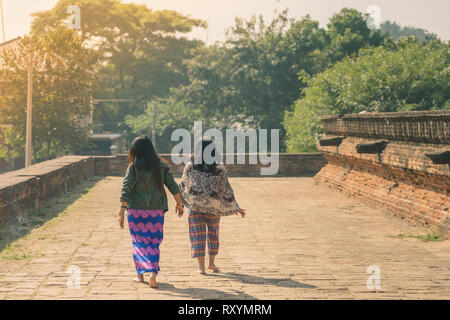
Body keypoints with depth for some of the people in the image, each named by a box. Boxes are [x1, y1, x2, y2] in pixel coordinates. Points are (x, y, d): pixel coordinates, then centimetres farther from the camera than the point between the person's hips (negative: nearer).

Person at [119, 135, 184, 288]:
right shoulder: (162, 166, 2)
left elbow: (126, 190, -11)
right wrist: (179, 204, 17)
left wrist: (122, 212, -11)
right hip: (156, 211, 1)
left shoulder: (133, 168, -5)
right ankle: (153, 273, -12)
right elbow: (173, 187, 4)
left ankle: (140, 274, 15)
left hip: (136, 210, -1)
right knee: (154, 243, 6)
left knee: (138, 241, 13)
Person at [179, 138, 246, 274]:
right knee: (213, 234, 18)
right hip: (213, 206, 1)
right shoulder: (219, 169, -8)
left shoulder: (190, 167, -7)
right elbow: (226, 190, -4)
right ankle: (211, 263, 27)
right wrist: (235, 207, 6)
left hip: (195, 205, 0)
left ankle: (201, 267, 1)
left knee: (198, 235, 4)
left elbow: (183, 186, 3)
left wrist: (180, 202, 20)